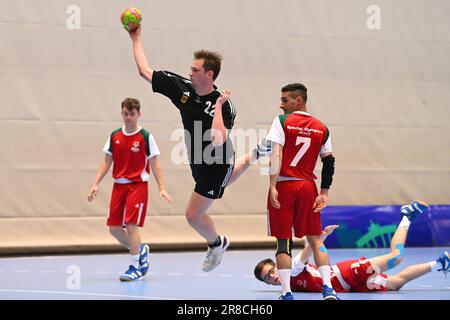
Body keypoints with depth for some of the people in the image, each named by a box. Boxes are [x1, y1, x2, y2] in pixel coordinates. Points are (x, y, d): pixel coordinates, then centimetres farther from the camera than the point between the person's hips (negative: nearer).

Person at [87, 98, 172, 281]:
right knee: (114, 228, 3)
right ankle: (140, 250, 28)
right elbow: (107, 161, 12)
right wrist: (96, 184, 5)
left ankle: (135, 268, -6)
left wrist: (161, 188, -11)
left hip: (138, 185, -5)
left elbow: (154, 164, -4)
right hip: (119, 185, 5)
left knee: (131, 225, -14)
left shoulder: (146, 137, -5)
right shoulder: (115, 136, 7)